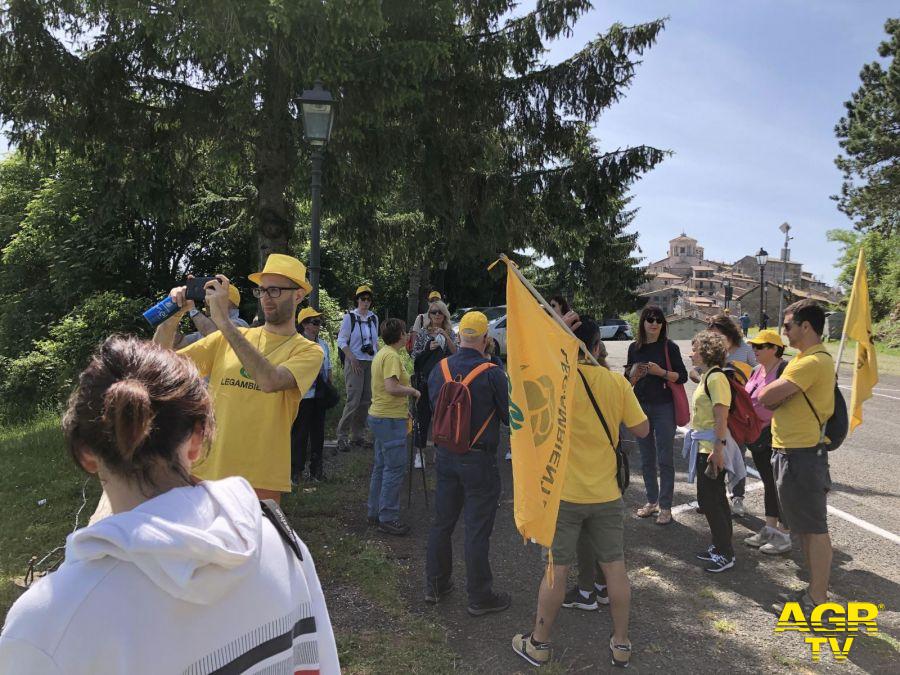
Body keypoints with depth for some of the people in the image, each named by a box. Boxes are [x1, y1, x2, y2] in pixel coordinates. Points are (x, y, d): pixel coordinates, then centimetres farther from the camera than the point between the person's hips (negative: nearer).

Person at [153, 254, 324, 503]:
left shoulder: (308, 351, -5)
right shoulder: (226, 338, 8)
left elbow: (270, 380, -25)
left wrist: (223, 321, -25)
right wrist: (172, 316, -13)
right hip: (204, 471, 3)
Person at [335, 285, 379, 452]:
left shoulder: (374, 318, 11)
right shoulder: (350, 317, -3)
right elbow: (342, 341, -5)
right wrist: (352, 359, -13)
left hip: (371, 363, 5)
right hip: (355, 363, -5)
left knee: (366, 400, 5)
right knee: (353, 400, -12)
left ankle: (357, 435, 16)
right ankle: (342, 436, -3)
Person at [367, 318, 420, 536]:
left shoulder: (381, 354, 15)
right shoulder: (392, 356, -17)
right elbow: (392, 387, -27)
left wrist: (404, 408, 20)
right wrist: (413, 390, -12)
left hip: (379, 415, 11)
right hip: (390, 419, -11)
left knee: (381, 466, 17)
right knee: (395, 468, -5)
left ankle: (375, 512, 25)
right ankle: (387, 518, 1)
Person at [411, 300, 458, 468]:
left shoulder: (450, 333, 6)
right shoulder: (423, 332, 2)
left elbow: (456, 354, -6)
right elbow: (414, 355, 2)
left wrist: (446, 337, -16)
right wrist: (428, 348, -15)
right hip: (424, 379, -2)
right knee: (423, 414, 0)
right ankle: (419, 451, 9)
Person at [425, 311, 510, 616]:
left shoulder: (439, 370, 0)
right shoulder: (492, 374, -17)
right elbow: (510, 417, -8)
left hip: (445, 455, 5)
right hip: (478, 460, -5)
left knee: (442, 522, 17)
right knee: (477, 529, 5)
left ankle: (435, 585, 31)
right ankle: (479, 596, 17)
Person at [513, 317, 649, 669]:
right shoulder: (617, 382, -5)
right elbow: (642, 429, 1)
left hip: (563, 494, -2)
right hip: (606, 493, 3)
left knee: (556, 569, 7)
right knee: (615, 566, 15)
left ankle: (538, 643, 24)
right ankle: (621, 644, 29)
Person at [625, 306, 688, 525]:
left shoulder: (669, 347, -4)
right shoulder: (634, 348, 6)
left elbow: (683, 376, -5)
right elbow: (628, 378, 14)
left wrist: (661, 372, -19)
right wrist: (634, 374, -7)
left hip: (664, 407, -4)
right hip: (640, 407, 4)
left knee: (665, 458, -1)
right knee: (646, 458, 12)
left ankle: (665, 506, 7)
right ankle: (652, 501, 25)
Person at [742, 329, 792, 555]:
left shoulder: (784, 370, -15)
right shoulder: (757, 371, 11)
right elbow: (747, 399, 21)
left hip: (776, 436, -8)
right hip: (758, 436, 8)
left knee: (779, 484, 1)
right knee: (768, 483, 17)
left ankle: (783, 536, 13)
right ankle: (769, 530, 28)